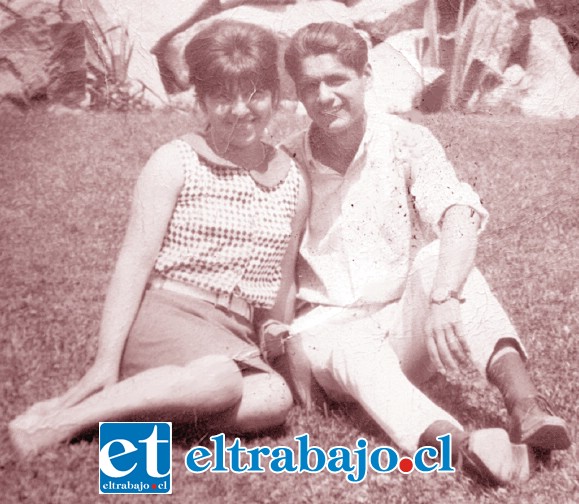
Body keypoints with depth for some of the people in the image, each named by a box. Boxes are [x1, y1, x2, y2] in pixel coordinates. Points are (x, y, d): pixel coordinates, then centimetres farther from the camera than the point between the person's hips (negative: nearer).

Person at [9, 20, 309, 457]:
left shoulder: (293, 183, 12)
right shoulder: (176, 162, -1)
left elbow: (284, 281, 22)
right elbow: (134, 262, -8)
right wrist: (107, 359, -15)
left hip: (234, 339, 4)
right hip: (162, 314, -4)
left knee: (274, 399, -29)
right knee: (221, 380, -36)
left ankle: (125, 410, -21)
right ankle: (59, 417, -24)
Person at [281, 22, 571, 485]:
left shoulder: (406, 143, -5)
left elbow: (459, 214, -24)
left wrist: (443, 296, -43)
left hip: (405, 326, 0)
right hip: (328, 330, 0)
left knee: (443, 256, -29)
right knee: (357, 350, -36)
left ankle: (524, 402, -45)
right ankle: (461, 445, -59)